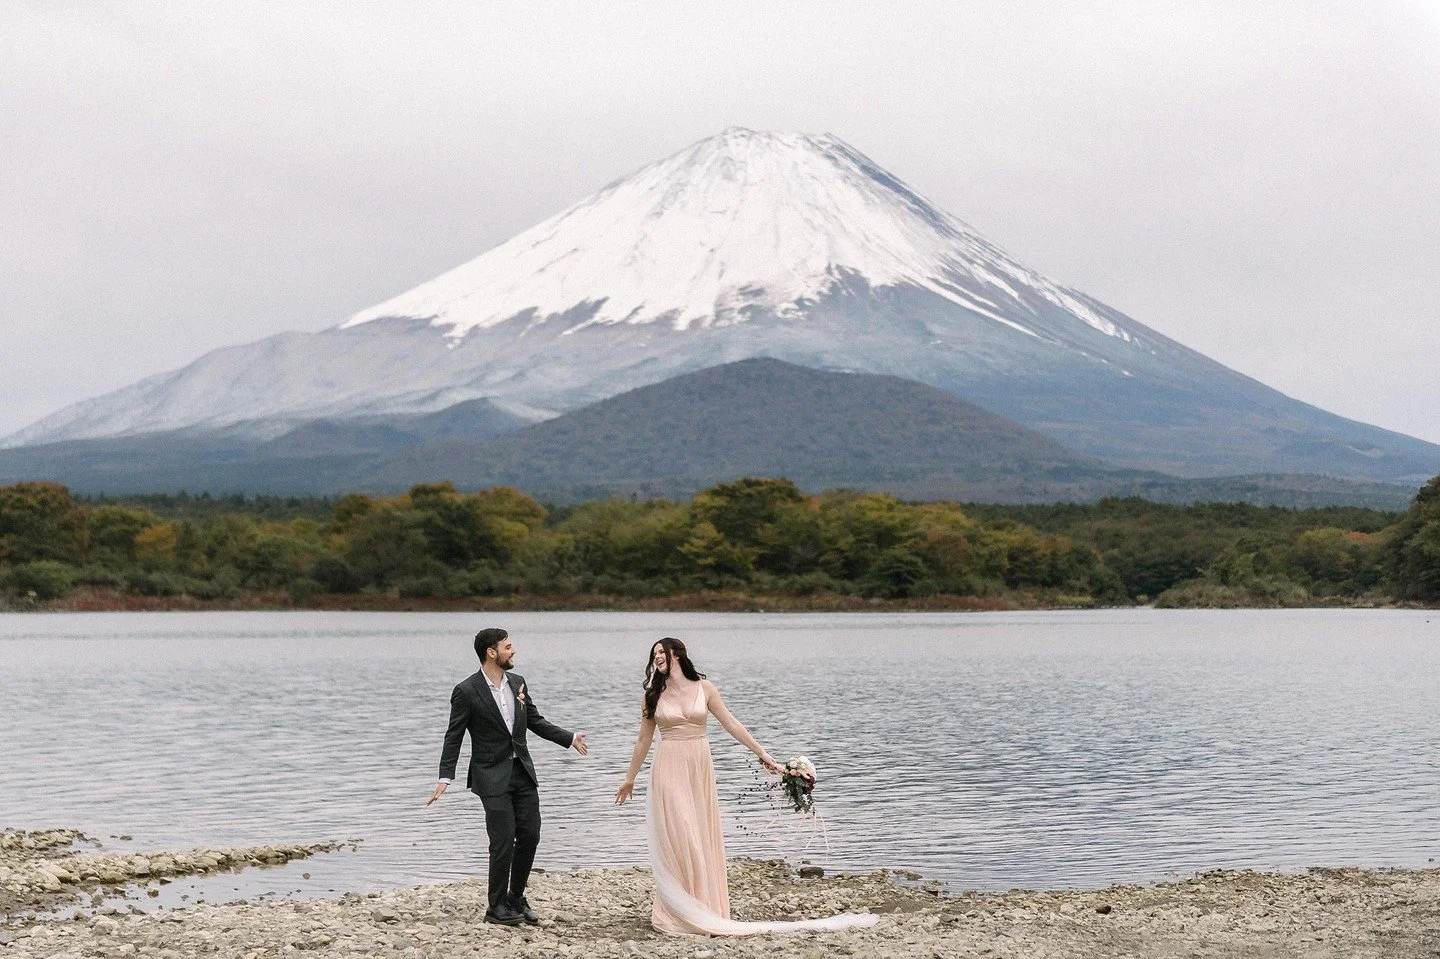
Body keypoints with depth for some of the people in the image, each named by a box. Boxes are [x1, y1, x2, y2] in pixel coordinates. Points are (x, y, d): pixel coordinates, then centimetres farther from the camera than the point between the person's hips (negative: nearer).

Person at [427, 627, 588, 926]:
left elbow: (536, 721, 16)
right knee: (504, 840, -7)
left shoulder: (517, 682, 7)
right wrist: (445, 778, -15)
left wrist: (570, 739, 12)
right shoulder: (467, 692, -11)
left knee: (530, 834, 6)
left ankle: (516, 898, 23)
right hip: (492, 776, -6)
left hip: (522, 771, 6)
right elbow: (453, 737, -8)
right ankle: (496, 907, 8)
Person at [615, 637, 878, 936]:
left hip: (700, 769, 2)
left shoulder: (704, 688, 3)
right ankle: (679, 912, 1)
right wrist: (630, 778, 14)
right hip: (669, 769, -2)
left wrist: (762, 753, 0)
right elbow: (644, 740, 11)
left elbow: (731, 723, 4)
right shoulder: (654, 695, 3)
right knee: (677, 838, -6)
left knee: (702, 838, 4)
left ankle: (703, 908, 11)